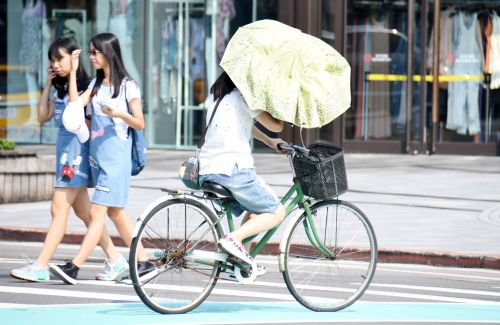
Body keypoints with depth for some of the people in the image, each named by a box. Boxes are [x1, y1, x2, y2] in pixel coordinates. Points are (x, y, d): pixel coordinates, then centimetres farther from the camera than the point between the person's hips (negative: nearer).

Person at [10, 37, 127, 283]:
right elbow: (42, 116, 14)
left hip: (77, 149, -9)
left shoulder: (85, 86, -10)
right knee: (83, 211, 12)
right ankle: (114, 259, 18)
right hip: (63, 149, 9)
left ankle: (41, 267, -11)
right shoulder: (61, 89, 15)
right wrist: (48, 83, 8)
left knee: (59, 209, -10)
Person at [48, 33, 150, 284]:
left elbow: (140, 124, -4)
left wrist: (119, 114, -22)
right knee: (114, 212, 12)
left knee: (97, 211, -12)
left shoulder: (127, 85, -5)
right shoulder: (96, 84, 14)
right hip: (97, 156, 8)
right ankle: (143, 261, 22)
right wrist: (73, 72, 0)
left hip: (116, 157, -8)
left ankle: (74, 267, -19)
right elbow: (75, 104, -1)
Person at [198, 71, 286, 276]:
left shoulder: (220, 98, 21)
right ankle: (234, 239, -17)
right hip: (233, 170, -9)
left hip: (207, 172, 9)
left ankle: (242, 259, 17)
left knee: (256, 209, 28)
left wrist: (269, 142, 35)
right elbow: (276, 126, 0)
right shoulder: (244, 96, -4)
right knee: (277, 212, 3)